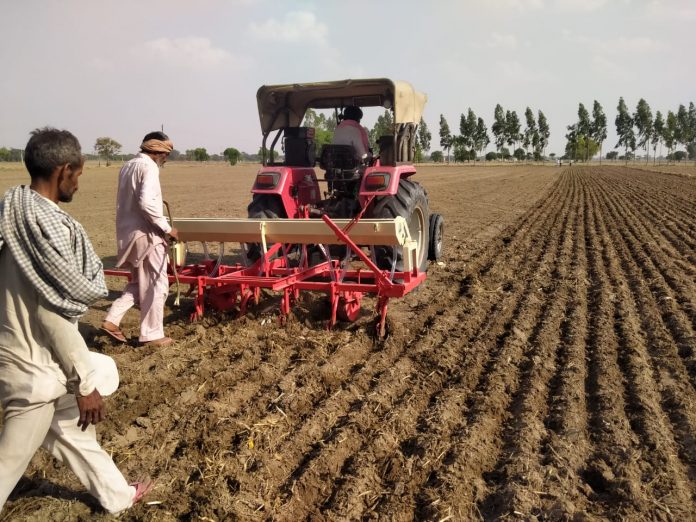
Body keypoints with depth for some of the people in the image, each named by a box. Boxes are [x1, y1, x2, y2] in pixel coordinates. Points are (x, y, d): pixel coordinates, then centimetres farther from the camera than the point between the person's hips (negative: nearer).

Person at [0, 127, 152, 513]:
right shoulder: (45, 224, -24)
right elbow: (53, 311, -24)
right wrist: (85, 382, -16)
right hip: (34, 366, -10)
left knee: (72, 430, 23)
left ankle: (117, 495, 43)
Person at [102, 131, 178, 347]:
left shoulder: (127, 166, 14)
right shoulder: (149, 167, -13)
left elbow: (127, 201, 15)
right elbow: (146, 202, -26)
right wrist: (167, 228, -17)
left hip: (128, 233, 9)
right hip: (146, 234, -9)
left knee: (138, 283, 20)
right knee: (157, 285, 3)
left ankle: (112, 320, 13)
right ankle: (152, 334, 9)